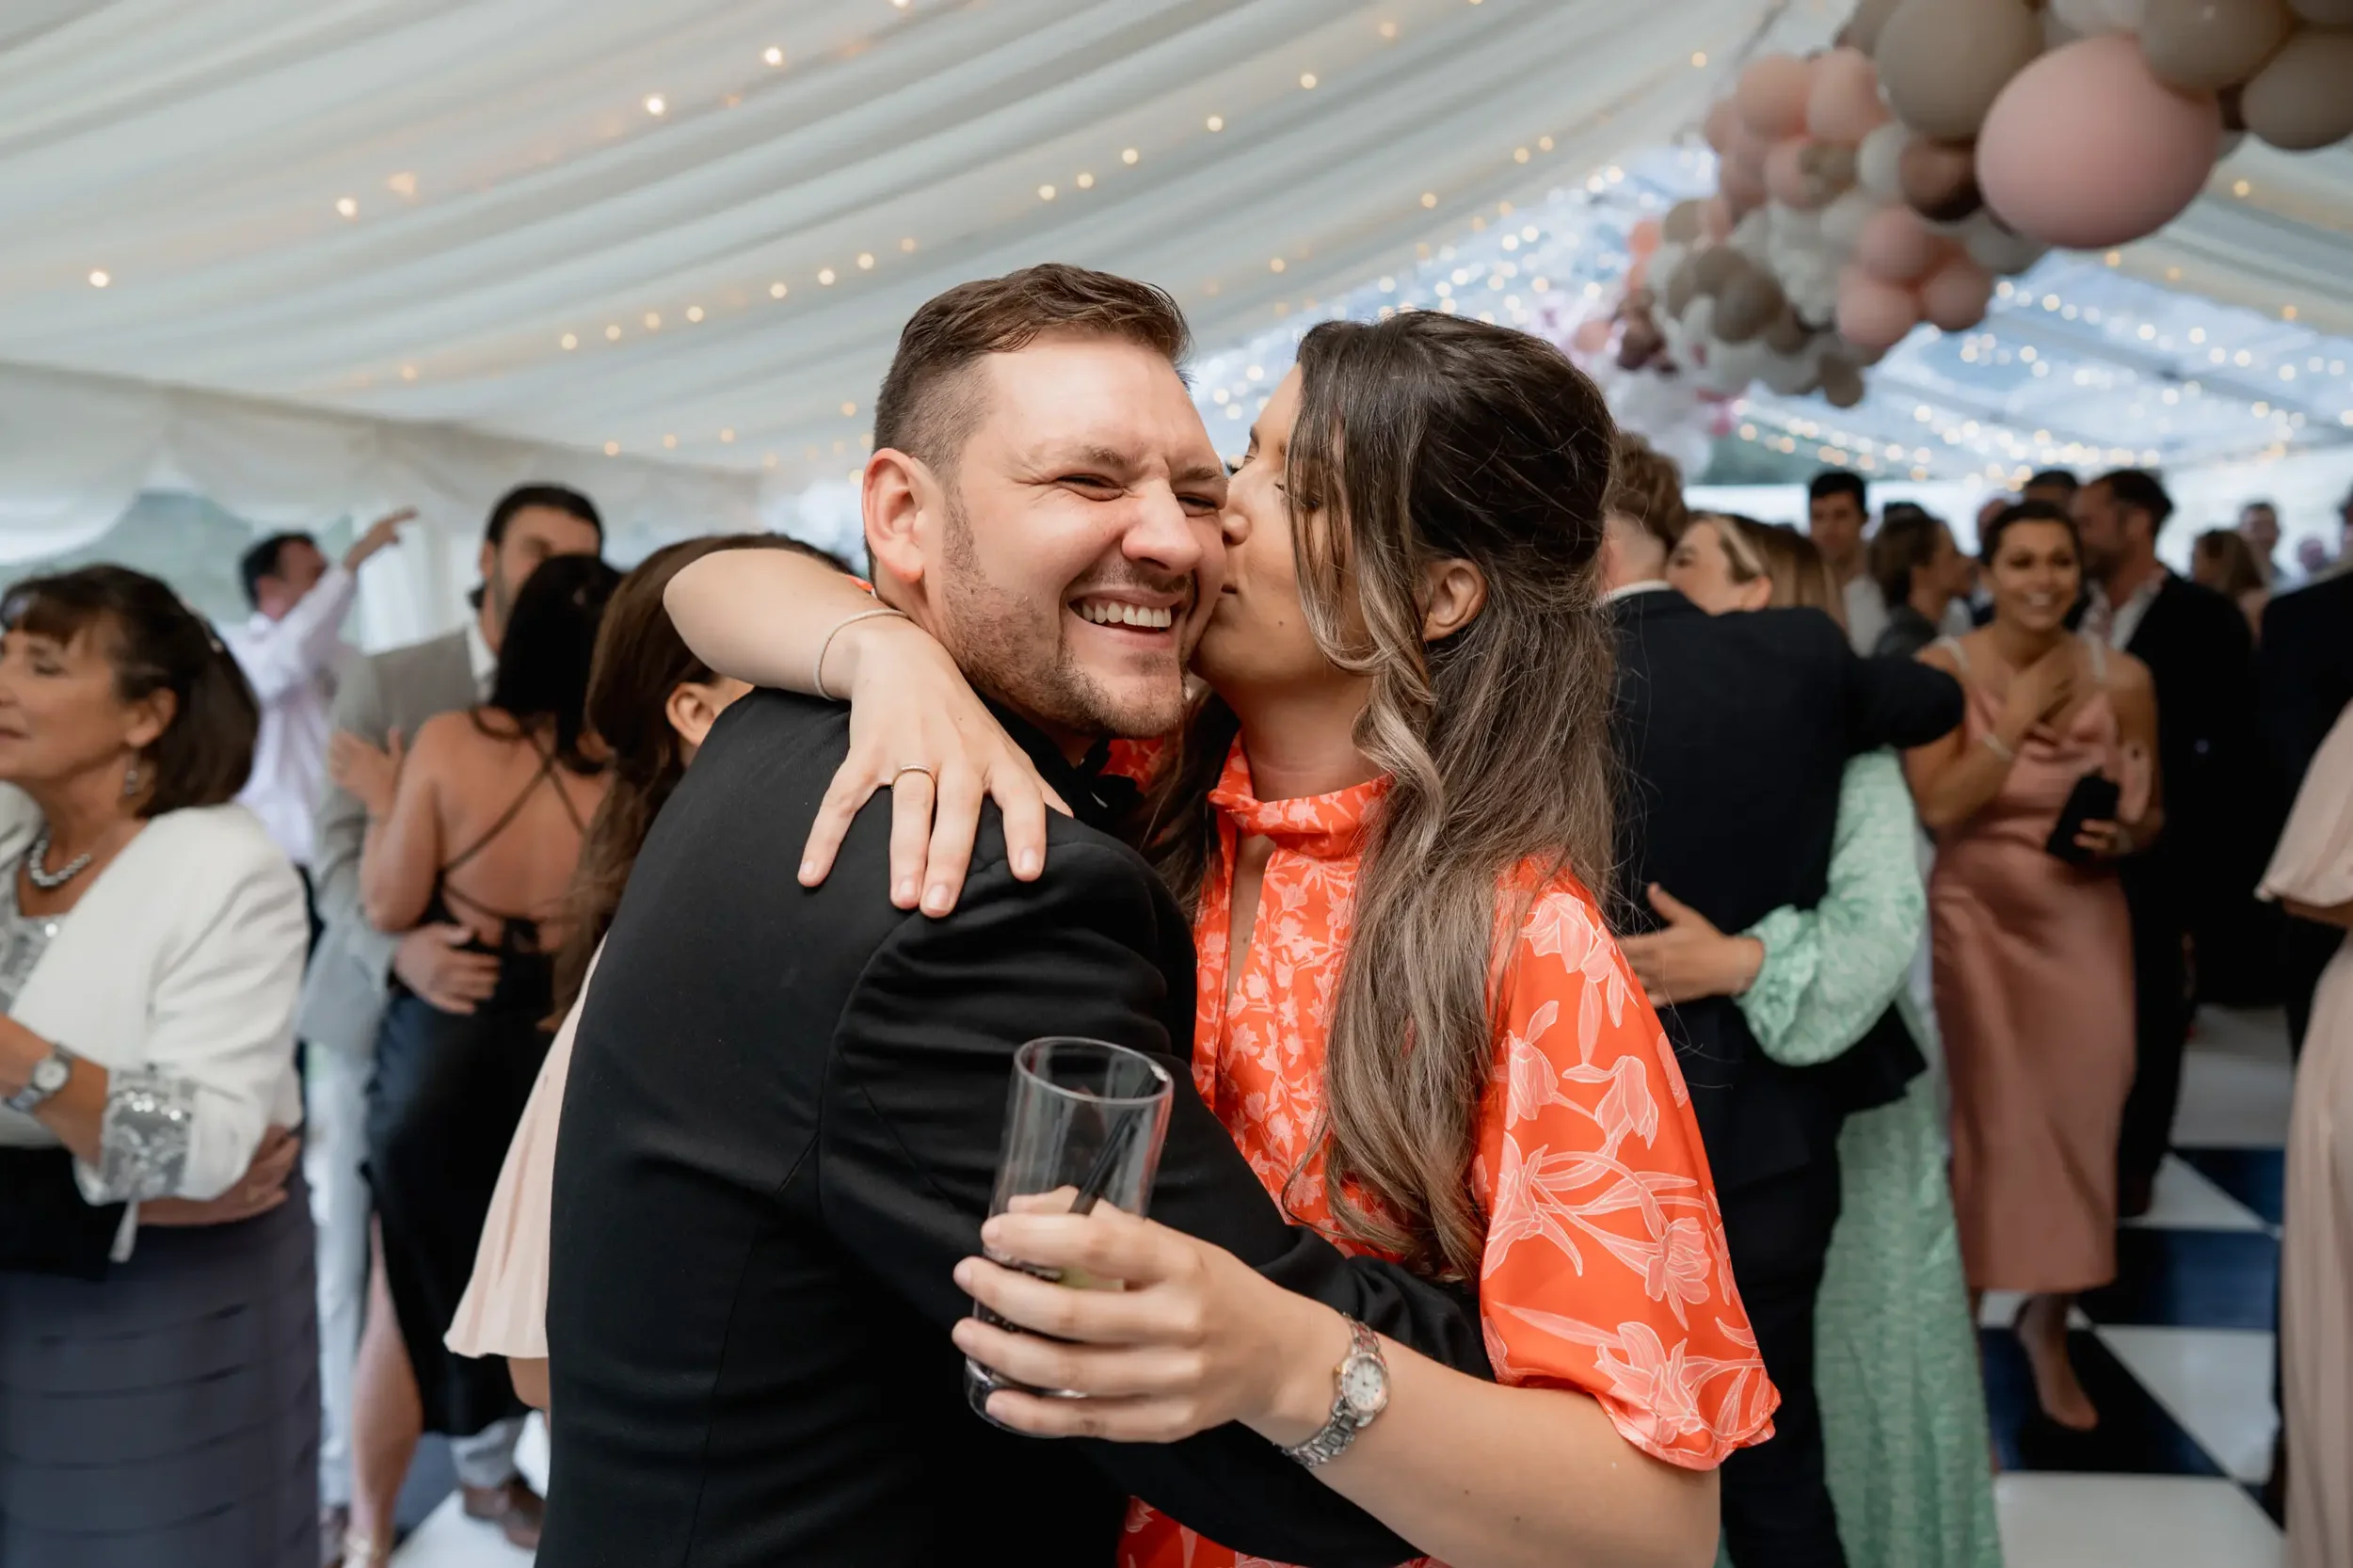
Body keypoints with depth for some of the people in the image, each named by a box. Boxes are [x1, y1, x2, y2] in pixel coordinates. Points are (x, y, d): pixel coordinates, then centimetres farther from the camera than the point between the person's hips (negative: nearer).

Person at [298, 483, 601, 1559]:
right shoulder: (385, 682, -4)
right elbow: (341, 846, -11)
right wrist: (399, 948, -31)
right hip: (378, 1018, 0)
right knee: (354, 1262, 10)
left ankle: (489, 1466, 30)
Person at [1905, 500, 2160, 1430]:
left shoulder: (2122, 678, 0)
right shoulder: (1942, 670, -7)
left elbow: (2153, 812, 10)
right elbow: (1937, 806, -17)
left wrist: (2122, 836, -11)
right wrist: (2021, 716, -18)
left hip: (2083, 924, 3)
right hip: (1976, 919, -3)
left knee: (2080, 1124, 7)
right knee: (1982, 1126, -3)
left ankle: (2049, 1320, 32)